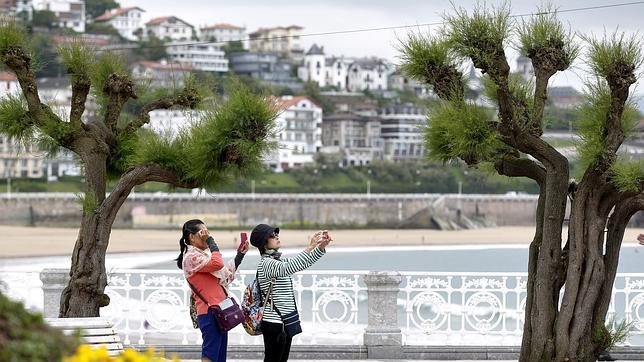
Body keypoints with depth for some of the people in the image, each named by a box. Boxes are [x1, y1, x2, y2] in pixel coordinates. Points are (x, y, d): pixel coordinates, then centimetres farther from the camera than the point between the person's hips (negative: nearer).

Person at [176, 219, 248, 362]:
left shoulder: (203, 254, 19)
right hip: (209, 312, -10)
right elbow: (218, 264, -24)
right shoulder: (191, 257, -10)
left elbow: (226, 276, 25)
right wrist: (210, 241, -14)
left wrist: (240, 255, 22)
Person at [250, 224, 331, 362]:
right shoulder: (266, 263, -15)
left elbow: (303, 263, 15)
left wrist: (321, 246, -1)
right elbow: (289, 268, -32)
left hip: (286, 322, 9)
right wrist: (310, 247, -32)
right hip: (274, 324, -9)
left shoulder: (279, 261, 14)